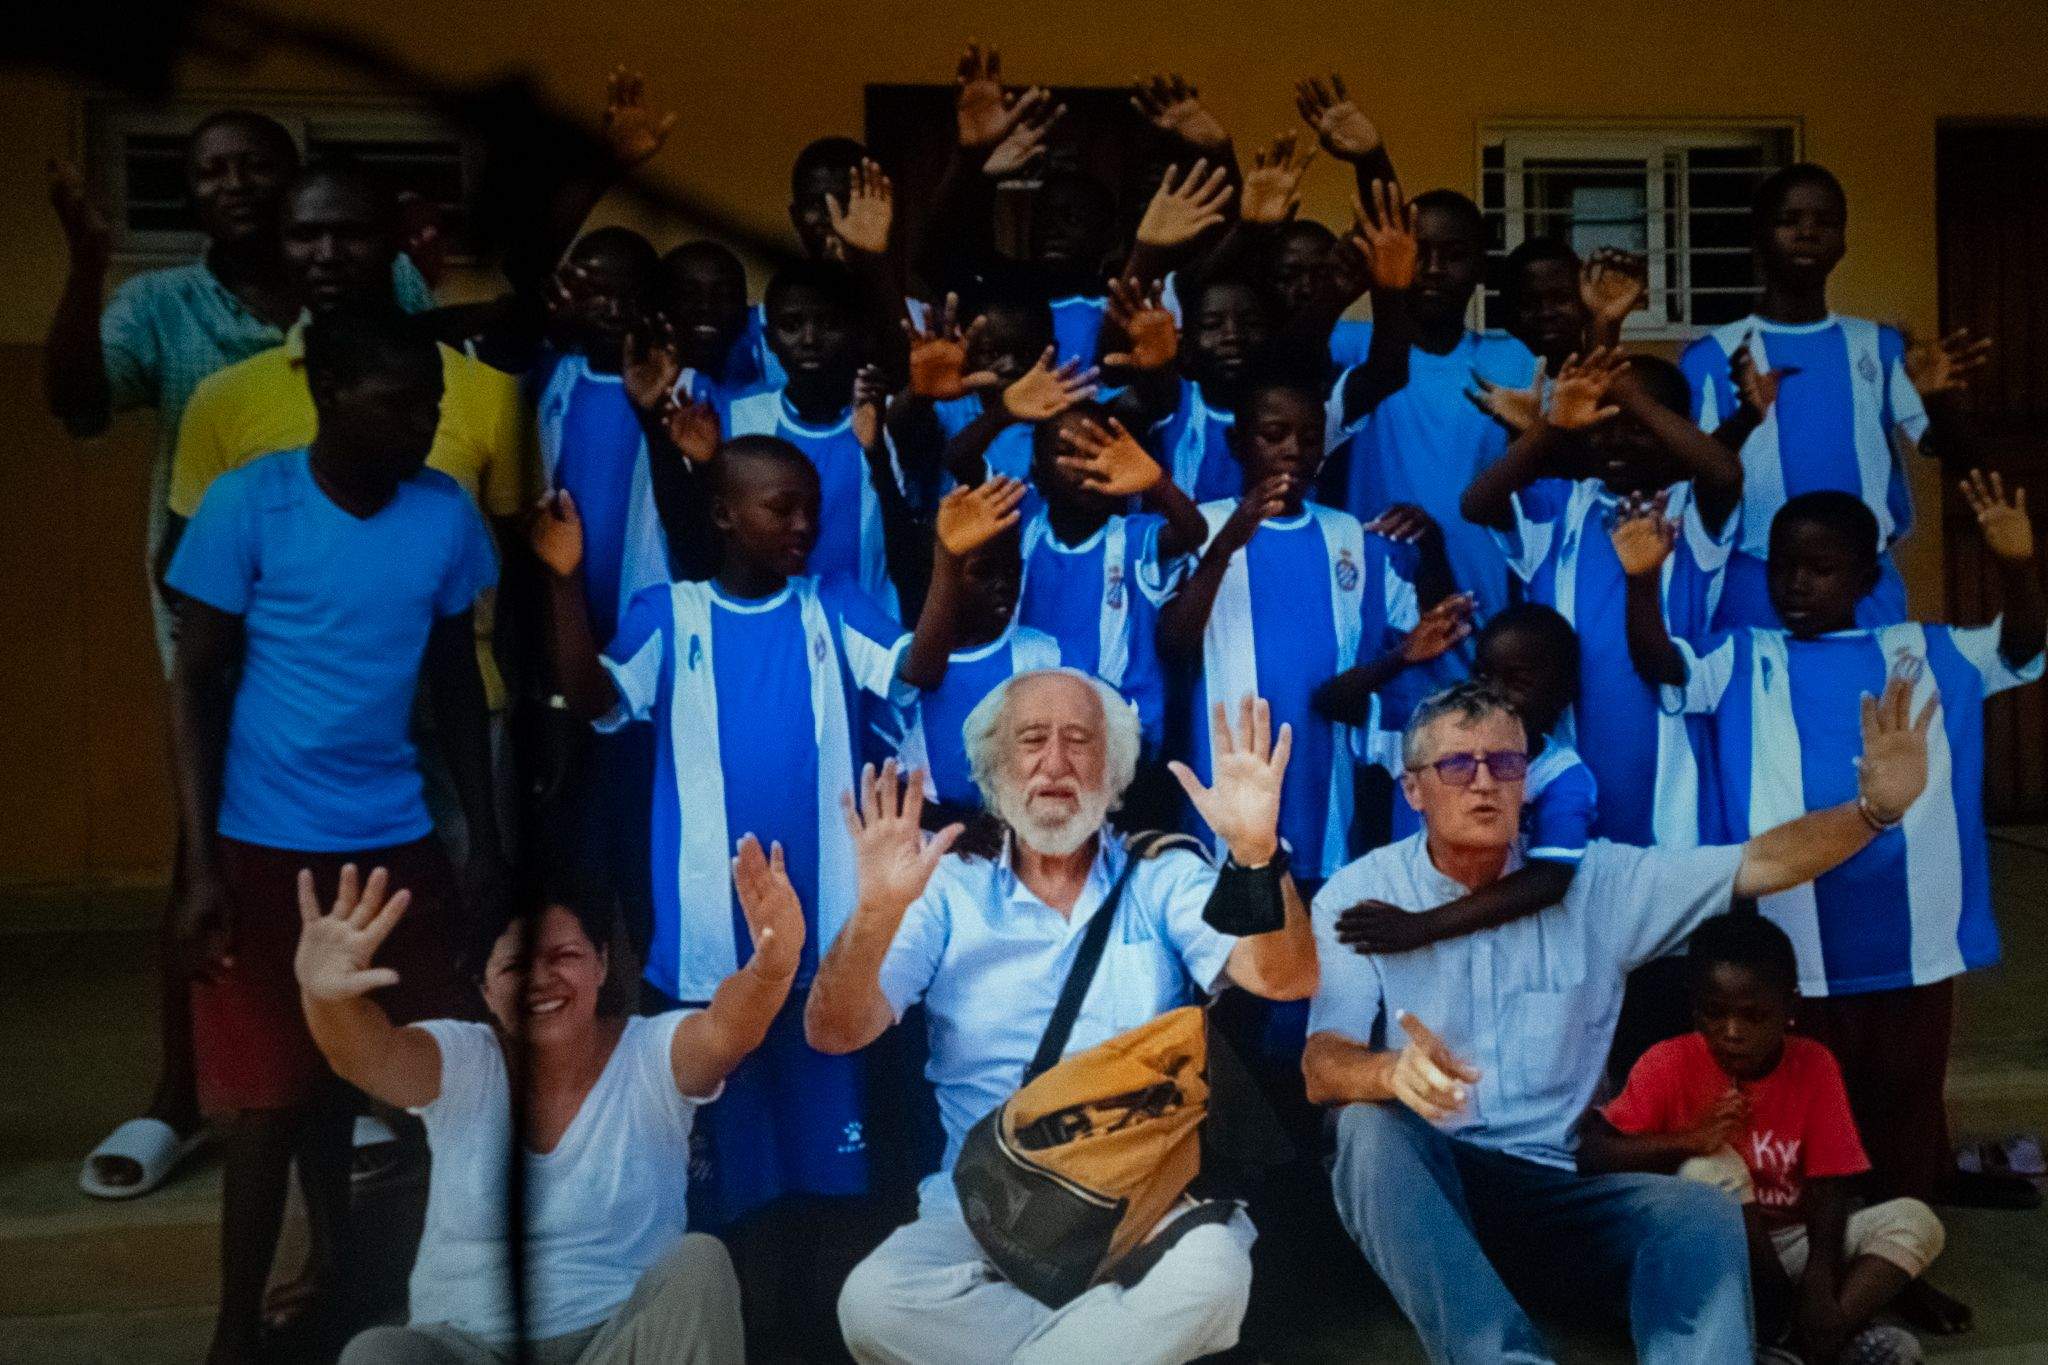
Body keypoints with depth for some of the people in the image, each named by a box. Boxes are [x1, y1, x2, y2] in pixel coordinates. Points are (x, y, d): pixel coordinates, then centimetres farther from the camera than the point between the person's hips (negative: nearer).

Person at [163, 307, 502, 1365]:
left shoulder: (447, 514, 0)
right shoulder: (247, 506, -11)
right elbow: (197, 684, -8)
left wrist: (486, 840, 9)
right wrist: (200, 865, -13)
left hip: (398, 843, 4)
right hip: (267, 847, -3)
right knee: (269, 1098, 2)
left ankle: (338, 1276, 35)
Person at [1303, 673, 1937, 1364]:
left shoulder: (1591, 881, 8)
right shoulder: (1358, 896, -1)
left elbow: (1758, 865, 2)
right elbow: (1323, 1068, -13)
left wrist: (1875, 806, -16)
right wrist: (1391, 1071, -38)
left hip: (1557, 1185, 2)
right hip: (1414, 1186, -2)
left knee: (1701, 1215, -26)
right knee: (1373, 1126, -36)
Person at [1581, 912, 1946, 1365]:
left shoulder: (1814, 1066, -5)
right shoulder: (1670, 1064, -11)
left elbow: (1829, 1187, -11)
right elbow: (1588, 1150, -19)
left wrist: (1819, 1283, -27)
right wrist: (1688, 1139, -32)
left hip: (1788, 1247, 3)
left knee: (1916, 1221, -16)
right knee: (1713, 1169, -31)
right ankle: (1778, 1327, -22)